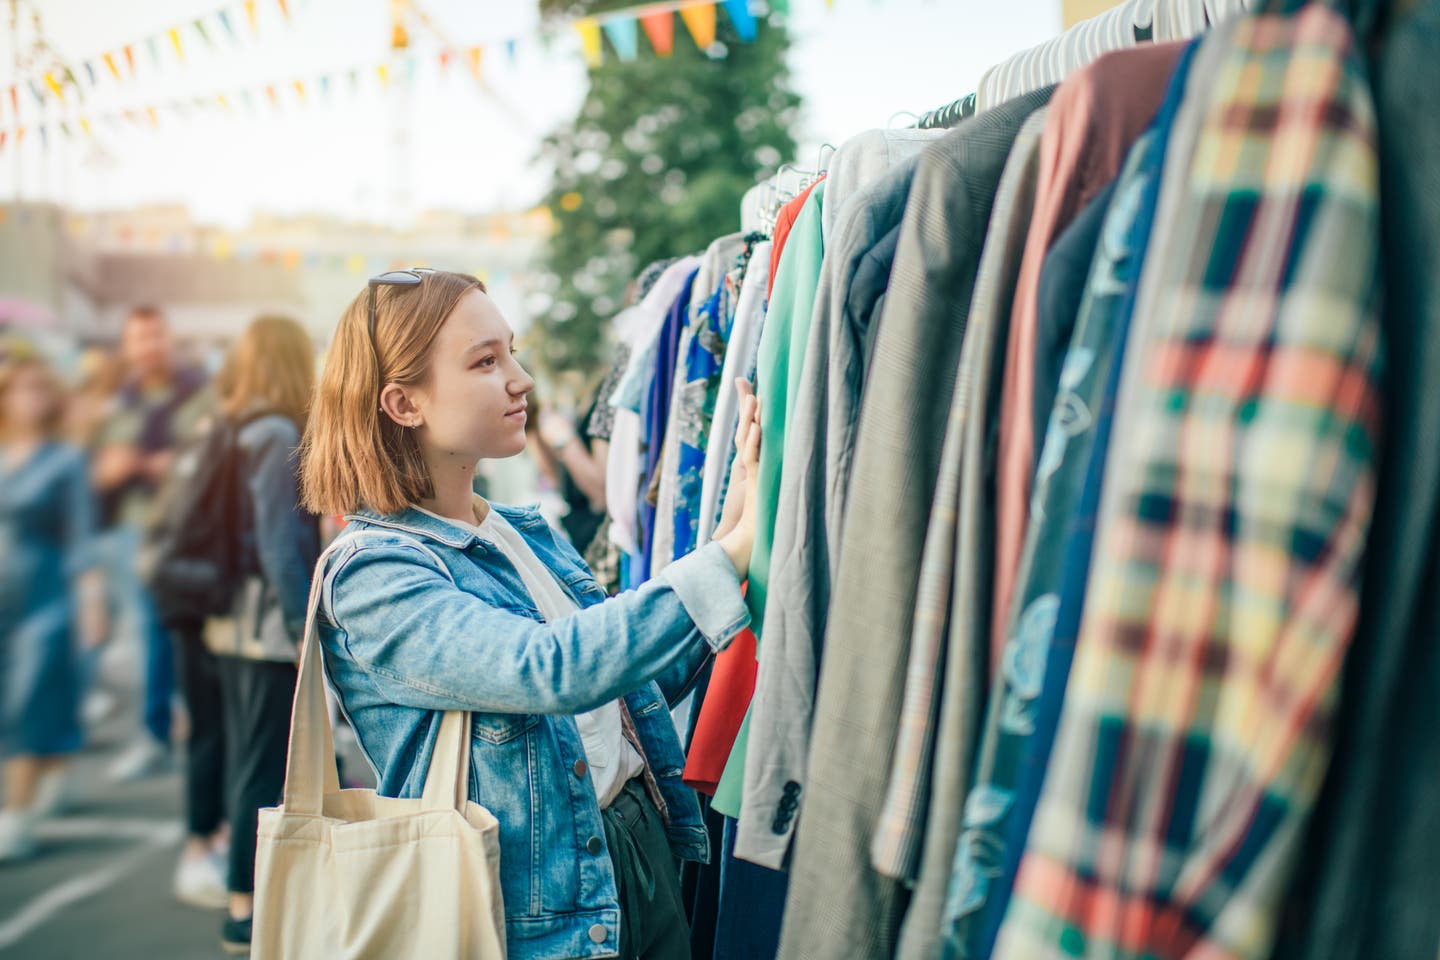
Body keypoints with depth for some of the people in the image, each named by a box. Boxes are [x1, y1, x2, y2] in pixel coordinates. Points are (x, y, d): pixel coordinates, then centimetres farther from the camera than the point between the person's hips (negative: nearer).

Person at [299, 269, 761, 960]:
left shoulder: (527, 534, 7)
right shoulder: (371, 577, -17)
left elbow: (639, 684, 12)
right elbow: (557, 670, -31)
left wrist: (732, 519, 3)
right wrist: (738, 548, -29)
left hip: (648, 851, 7)